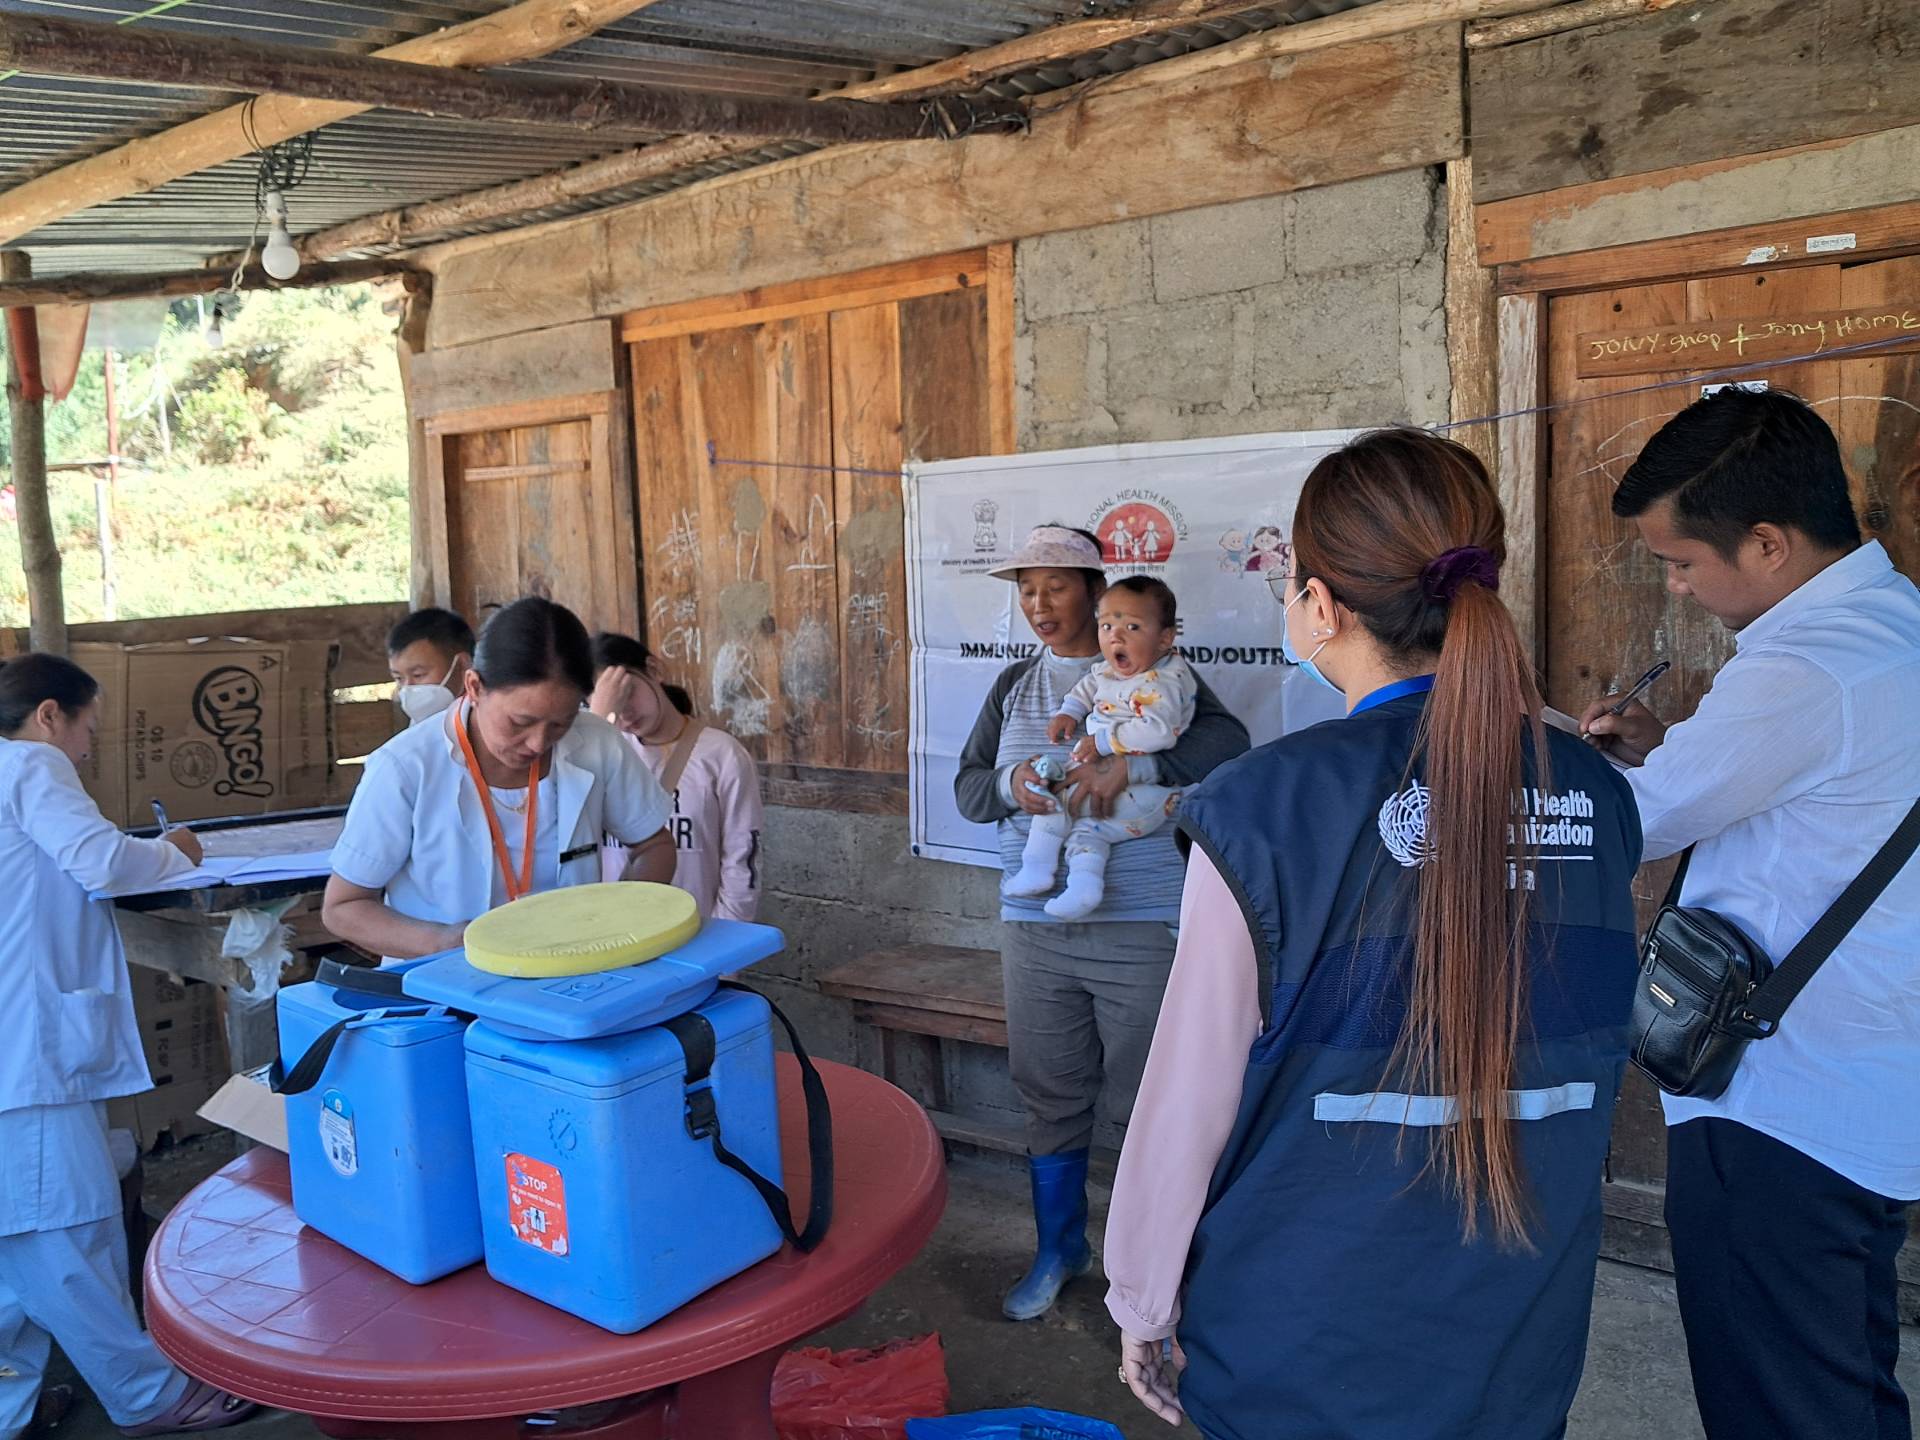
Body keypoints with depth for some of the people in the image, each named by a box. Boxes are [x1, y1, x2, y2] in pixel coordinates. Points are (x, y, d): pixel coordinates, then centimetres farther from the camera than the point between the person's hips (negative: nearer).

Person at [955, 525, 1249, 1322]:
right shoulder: (1015, 683, 13)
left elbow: (1226, 740, -17)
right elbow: (967, 786, 10)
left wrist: (1129, 764, -30)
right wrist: (1010, 784, -14)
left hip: (1141, 927, -4)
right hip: (1034, 928, 4)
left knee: (1148, 1097, 4)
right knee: (1052, 1097, 14)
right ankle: (1059, 1249, 33)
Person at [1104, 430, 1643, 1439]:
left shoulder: (1271, 805, -21)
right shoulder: (1596, 798, -7)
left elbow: (1191, 1093, -14)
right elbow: (1589, 1057, 6)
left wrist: (1142, 1307, -2)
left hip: (1305, 1351, -4)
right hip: (1524, 1343, 5)